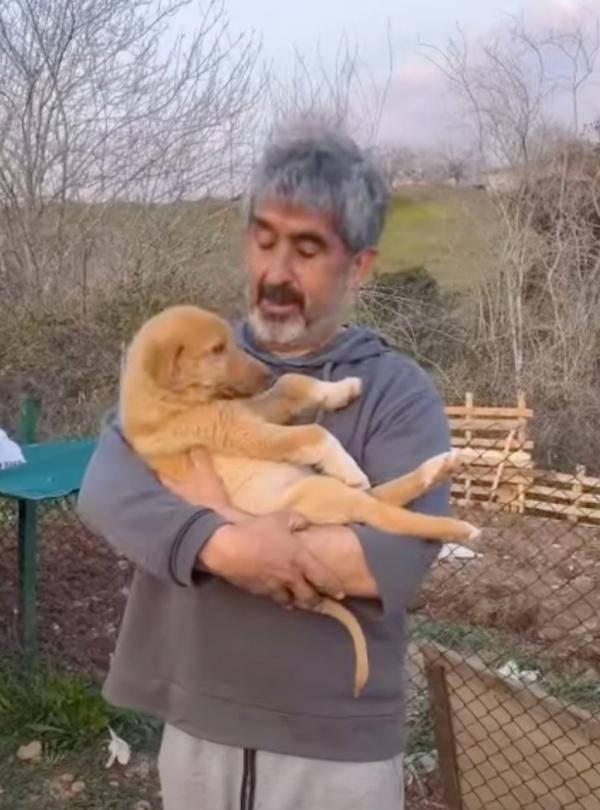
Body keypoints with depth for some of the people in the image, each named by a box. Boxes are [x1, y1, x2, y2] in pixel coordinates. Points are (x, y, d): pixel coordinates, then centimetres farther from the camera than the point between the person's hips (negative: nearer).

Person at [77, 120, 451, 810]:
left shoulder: (398, 391, -9)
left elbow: (402, 554, -23)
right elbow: (103, 490, -11)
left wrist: (218, 514, -19)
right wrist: (224, 546, -28)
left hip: (338, 747, -3)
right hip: (197, 725, 3)